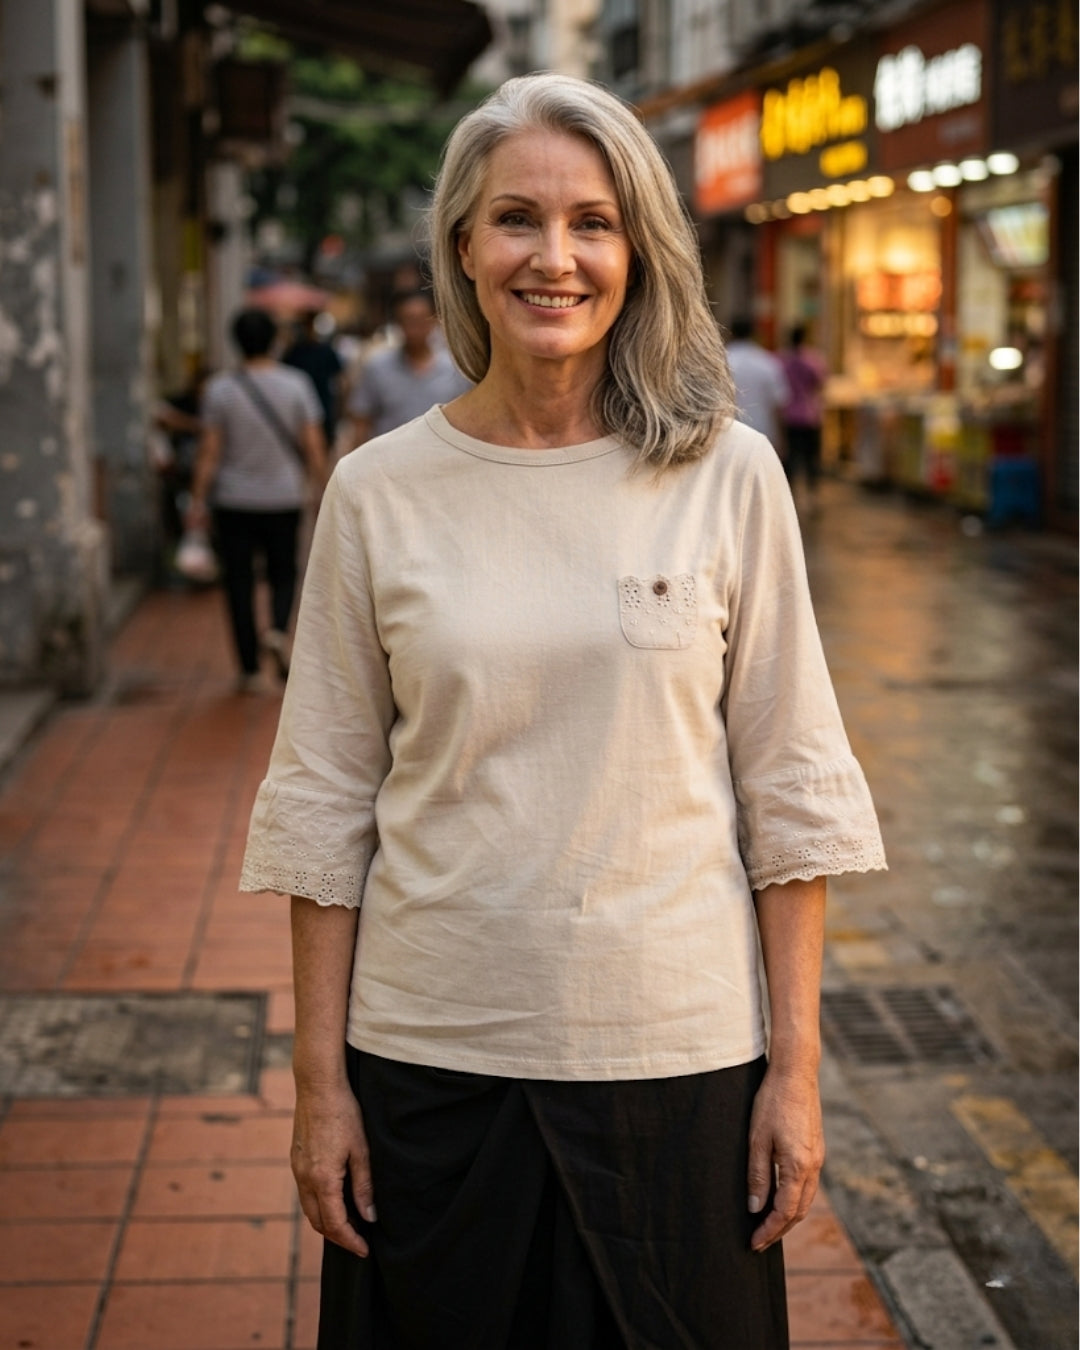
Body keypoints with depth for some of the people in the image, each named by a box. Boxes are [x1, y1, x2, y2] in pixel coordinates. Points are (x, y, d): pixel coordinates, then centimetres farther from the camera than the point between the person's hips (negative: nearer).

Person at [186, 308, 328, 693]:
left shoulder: (220, 388, -5)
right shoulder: (296, 384, -4)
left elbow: (209, 452, -5)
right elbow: (313, 447, -5)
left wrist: (198, 502, 1)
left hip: (234, 502, -1)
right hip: (284, 498, 1)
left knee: (239, 582, 6)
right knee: (283, 573, 17)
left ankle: (250, 671, 7)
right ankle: (277, 630, -12)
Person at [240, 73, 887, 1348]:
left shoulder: (728, 476, -3)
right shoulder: (379, 492, -2)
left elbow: (788, 787, 0)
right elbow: (325, 802, 2)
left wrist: (796, 1063, -2)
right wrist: (319, 1076, 0)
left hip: (674, 1049, 0)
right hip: (432, 1052, 1)